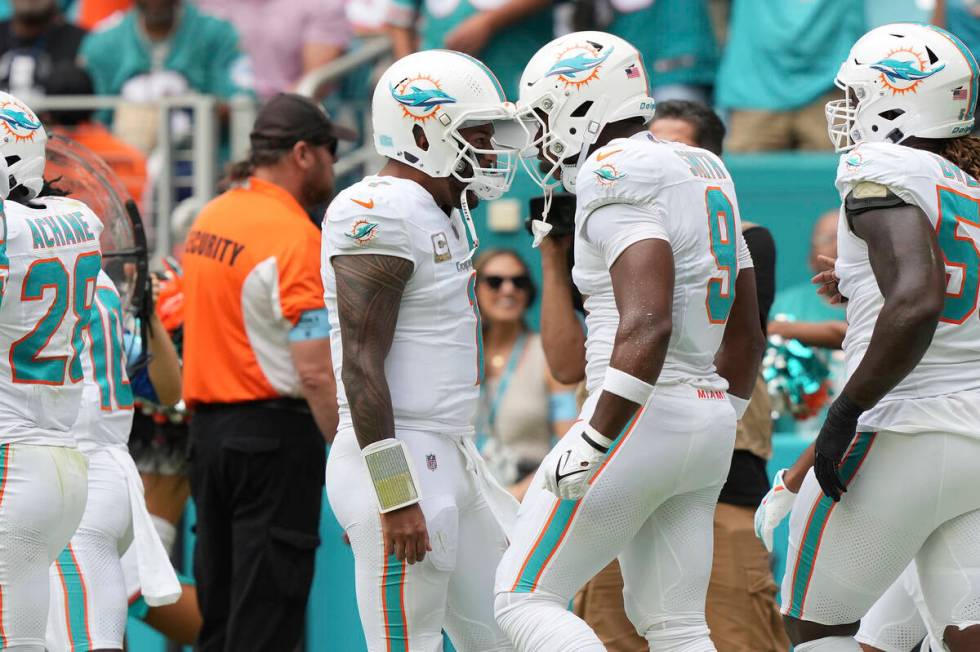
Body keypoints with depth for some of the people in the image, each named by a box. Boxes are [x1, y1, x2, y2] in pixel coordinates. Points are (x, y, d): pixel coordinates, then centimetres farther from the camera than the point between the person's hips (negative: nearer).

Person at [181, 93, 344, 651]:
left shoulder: (210, 218, 10)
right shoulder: (299, 237, -16)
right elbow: (316, 370, -20)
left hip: (208, 425, 8)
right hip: (274, 435, -8)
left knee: (219, 604, 14)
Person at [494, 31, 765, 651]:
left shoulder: (620, 176, -13)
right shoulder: (704, 173, 16)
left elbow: (647, 326, -25)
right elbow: (747, 336, 20)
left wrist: (592, 443, -25)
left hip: (643, 416, -9)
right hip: (707, 420, 9)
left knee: (526, 599, -2)